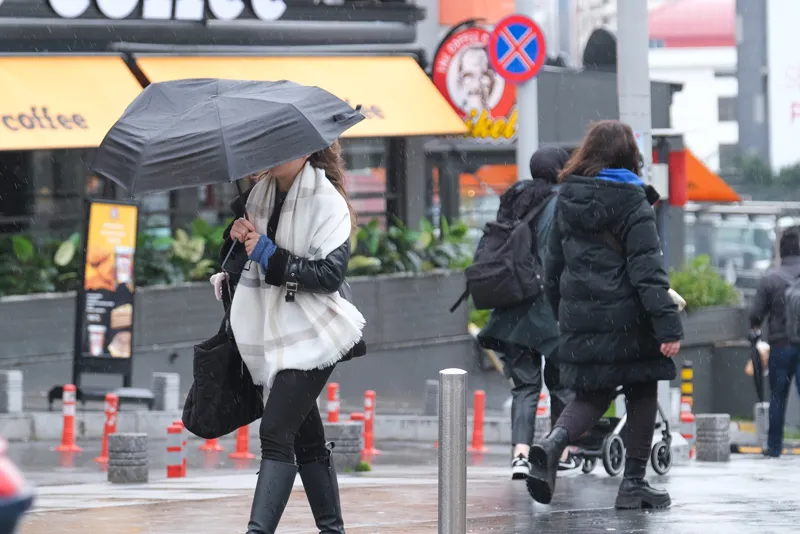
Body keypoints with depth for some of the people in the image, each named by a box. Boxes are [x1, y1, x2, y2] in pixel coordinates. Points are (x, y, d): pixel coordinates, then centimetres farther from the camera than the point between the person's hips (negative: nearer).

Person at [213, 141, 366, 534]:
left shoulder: (327, 202, -10)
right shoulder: (261, 193, 10)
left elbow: (330, 274, -18)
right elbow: (240, 260, 21)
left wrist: (270, 256, -21)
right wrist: (237, 237, 0)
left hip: (312, 335, -8)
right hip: (272, 333, 8)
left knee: (276, 432, -17)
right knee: (306, 439, 14)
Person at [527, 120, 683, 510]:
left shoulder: (567, 200, 8)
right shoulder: (632, 203, -11)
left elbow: (554, 264, 16)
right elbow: (647, 270, -16)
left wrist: (561, 311, 28)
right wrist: (668, 326, -17)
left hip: (580, 318, 5)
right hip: (626, 317, -5)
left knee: (591, 397, 13)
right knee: (642, 395, 11)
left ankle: (553, 442, -16)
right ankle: (634, 482, 9)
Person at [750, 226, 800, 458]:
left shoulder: (770, 279, -5)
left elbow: (756, 314, -1)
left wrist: (755, 332, 19)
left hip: (780, 345, 0)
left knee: (778, 397, 10)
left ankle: (774, 445, 14)